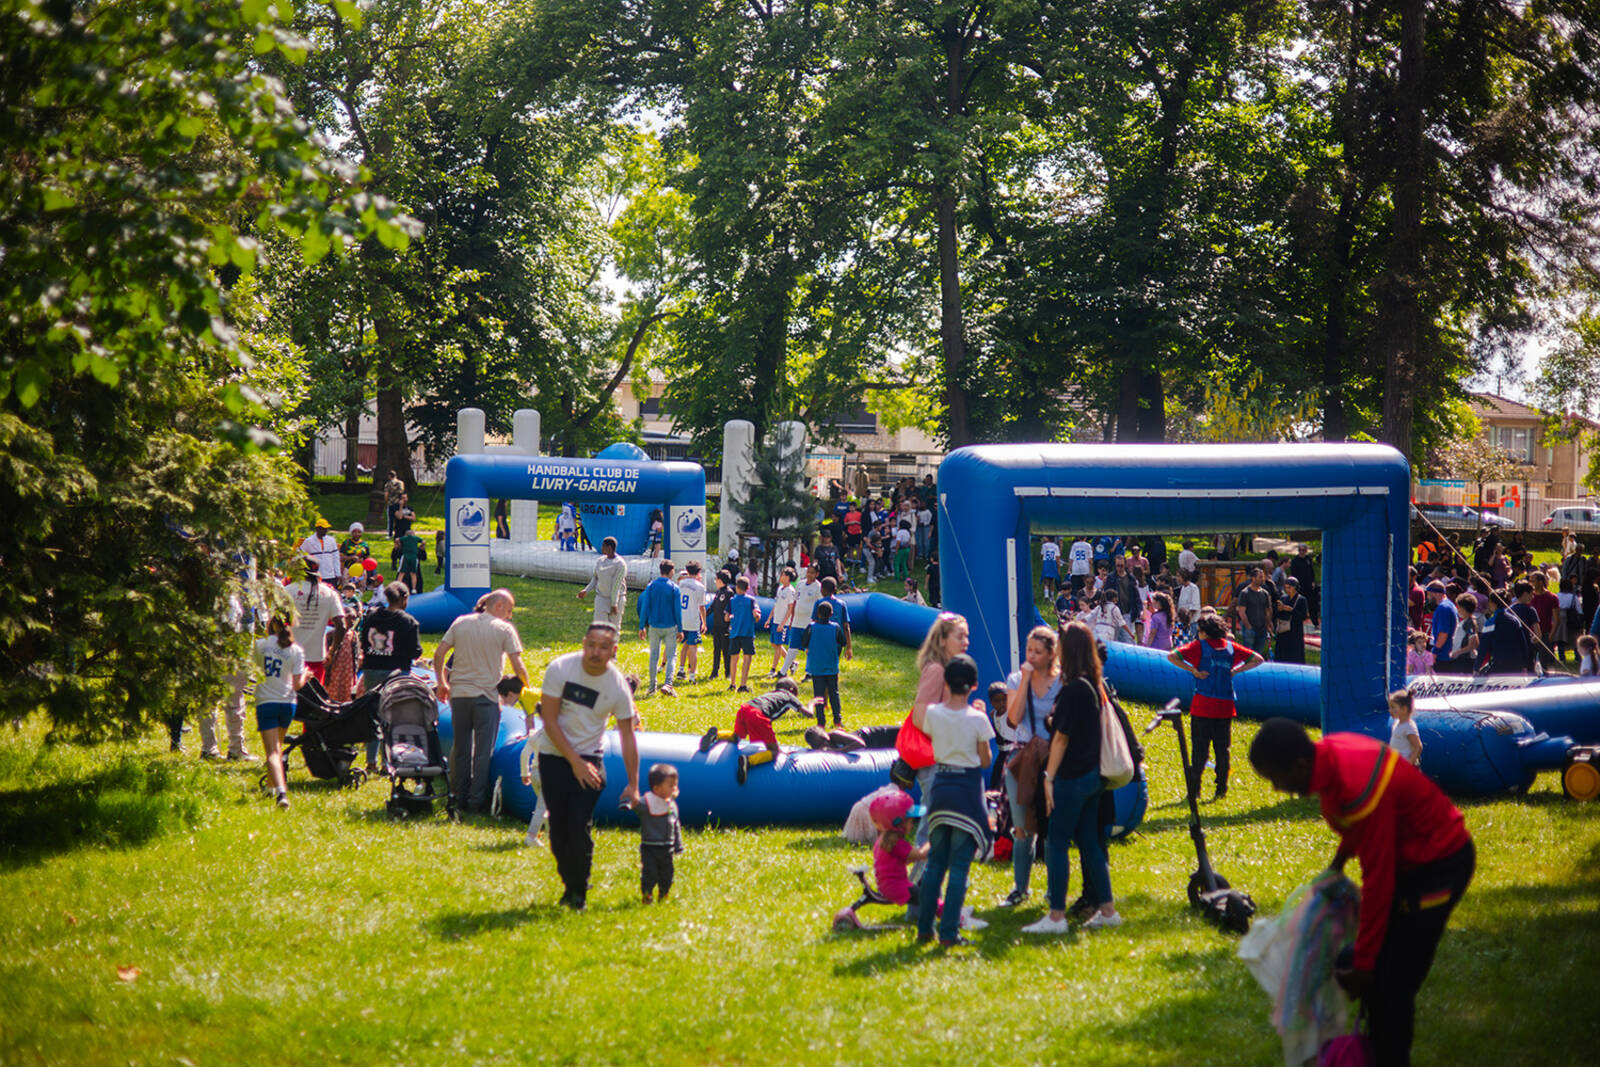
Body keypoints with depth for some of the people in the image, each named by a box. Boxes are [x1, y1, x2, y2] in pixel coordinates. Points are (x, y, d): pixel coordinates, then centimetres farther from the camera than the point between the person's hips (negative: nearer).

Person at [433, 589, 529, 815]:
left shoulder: (460, 623, 6)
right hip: (486, 696, -4)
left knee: (460, 750, 12)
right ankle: (477, 802, 2)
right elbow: (518, 666, -9)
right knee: (483, 752, 3)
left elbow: (438, 654, 4)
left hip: (459, 695, 4)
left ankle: (460, 799, 17)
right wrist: (527, 689, 6)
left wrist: (442, 683, 15)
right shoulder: (504, 629, -6)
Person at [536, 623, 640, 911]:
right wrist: (575, 761, -16)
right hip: (554, 755, 1)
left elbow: (627, 735, -5)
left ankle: (578, 893, 3)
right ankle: (570, 885, 19)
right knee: (558, 826, 1)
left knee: (580, 826, -12)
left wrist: (633, 785, -6)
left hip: (588, 758, 0)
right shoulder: (559, 669, -15)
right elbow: (550, 721, -12)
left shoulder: (618, 686, -12)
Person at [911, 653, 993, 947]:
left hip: (941, 787, 3)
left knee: (935, 861, 15)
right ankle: (949, 932, -3)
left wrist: (945, 698, 15)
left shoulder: (933, 713, -5)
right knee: (959, 865, 0)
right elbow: (986, 760, -1)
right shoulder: (977, 719, -11)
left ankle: (924, 927, 17)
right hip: (968, 789, -3)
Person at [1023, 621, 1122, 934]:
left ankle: (1056, 916, -3)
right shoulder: (1095, 686, 8)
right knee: (1089, 841, 14)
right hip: (1092, 775, 9)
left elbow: (1062, 737, -15)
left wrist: (1049, 778, -13)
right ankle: (1106, 908, 17)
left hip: (1071, 776, -9)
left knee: (1056, 843, -3)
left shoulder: (1073, 689, -17)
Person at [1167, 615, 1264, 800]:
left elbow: (1171, 656, -12)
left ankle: (1194, 790, 2)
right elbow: (1257, 659, 12)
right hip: (1225, 708, 3)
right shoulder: (1231, 647, 7)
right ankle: (1221, 789, 8)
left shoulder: (1199, 646, -3)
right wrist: (1235, 671, 6)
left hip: (1202, 706, -3)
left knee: (1200, 750, 2)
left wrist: (1193, 670, -8)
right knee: (1222, 749, 9)